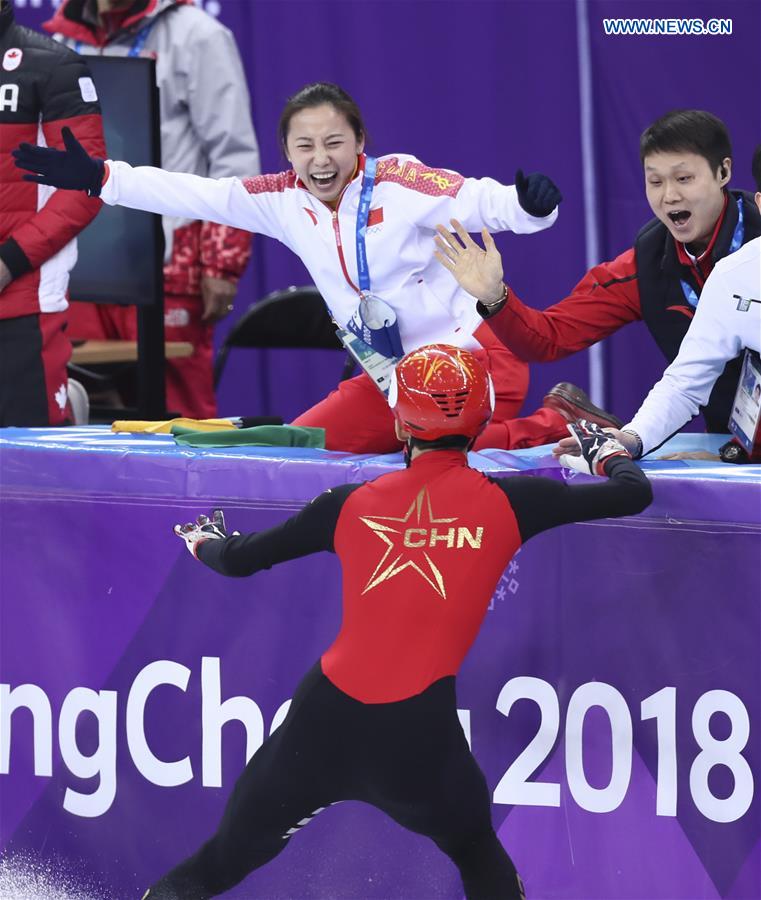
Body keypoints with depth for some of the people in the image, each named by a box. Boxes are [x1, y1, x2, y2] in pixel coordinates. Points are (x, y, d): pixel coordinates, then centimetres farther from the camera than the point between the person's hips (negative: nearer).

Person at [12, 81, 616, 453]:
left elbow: (483, 202, -23)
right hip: (394, 379, 7)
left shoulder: (400, 183, -16)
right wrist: (98, 178, -2)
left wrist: (529, 205, -45)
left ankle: (555, 428, -4)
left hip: (475, 354, -7)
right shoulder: (286, 202, 1)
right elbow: (195, 195, 2)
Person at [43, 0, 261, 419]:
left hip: (166, 271, -5)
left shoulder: (195, 35, 0)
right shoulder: (60, 39, 14)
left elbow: (233, 156, -4)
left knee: (175, 416, -3)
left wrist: (221, 264, -11)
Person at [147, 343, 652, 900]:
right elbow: (633, 493, 8)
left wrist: (203, 541, 39)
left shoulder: (350, 504, 5)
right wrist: (606, 451, 31)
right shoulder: (506, 502, -1)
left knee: (231, 855, 18)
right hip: (419, 731, -1)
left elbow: (237, 560, 15)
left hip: (325, 715, 1)